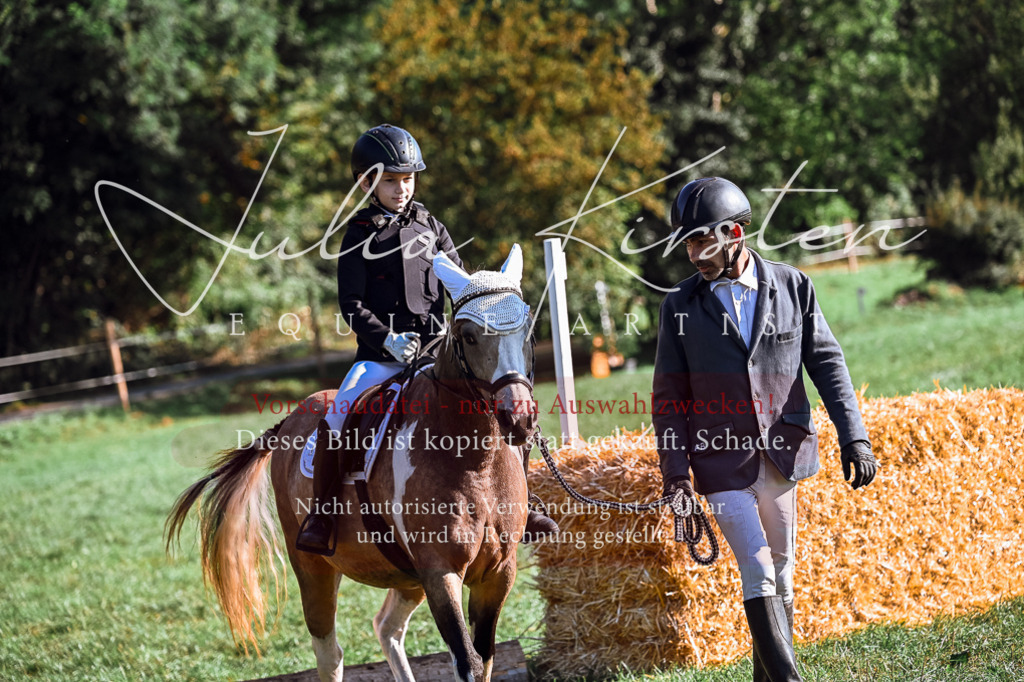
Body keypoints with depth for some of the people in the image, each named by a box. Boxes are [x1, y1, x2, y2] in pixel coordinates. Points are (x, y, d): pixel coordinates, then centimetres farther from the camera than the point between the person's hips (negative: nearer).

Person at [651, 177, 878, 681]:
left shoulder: (791, 286, 1)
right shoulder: (681, 307, -1)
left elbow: (827, 364, 3)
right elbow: (668, 396, 1)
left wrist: (853, 437, -4)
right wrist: (675, 470, -7)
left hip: (782, 452, 2)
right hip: (722, 461, -2)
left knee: (781, 573, 9)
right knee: (758, 573, -13)